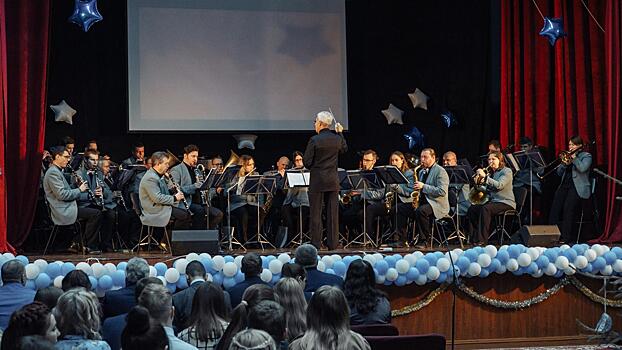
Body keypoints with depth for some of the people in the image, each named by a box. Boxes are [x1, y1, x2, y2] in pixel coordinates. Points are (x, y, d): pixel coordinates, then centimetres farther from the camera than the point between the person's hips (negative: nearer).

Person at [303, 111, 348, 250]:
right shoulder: (337, 139, 0)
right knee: (333, 212, 7)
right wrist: (340, 133, 25)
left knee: (316, 213, 2)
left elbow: (306, 161, -11)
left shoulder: (314, 140, -13)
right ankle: (333, 243, 9)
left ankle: (316, 244, 1)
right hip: (333, 181, 4)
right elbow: (344, 149, 23)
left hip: (317, 180, -4)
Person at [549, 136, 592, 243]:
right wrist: (565, 163, 1)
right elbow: (559, 173, 17)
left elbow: (582, 168, -13)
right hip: (564, 185, 6)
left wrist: (574, 157, -8)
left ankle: (565, 237, -19)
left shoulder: (586, 156, 7)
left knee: (568, 207, -22)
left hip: (578, 187, -6)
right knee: (556, 205, -16)